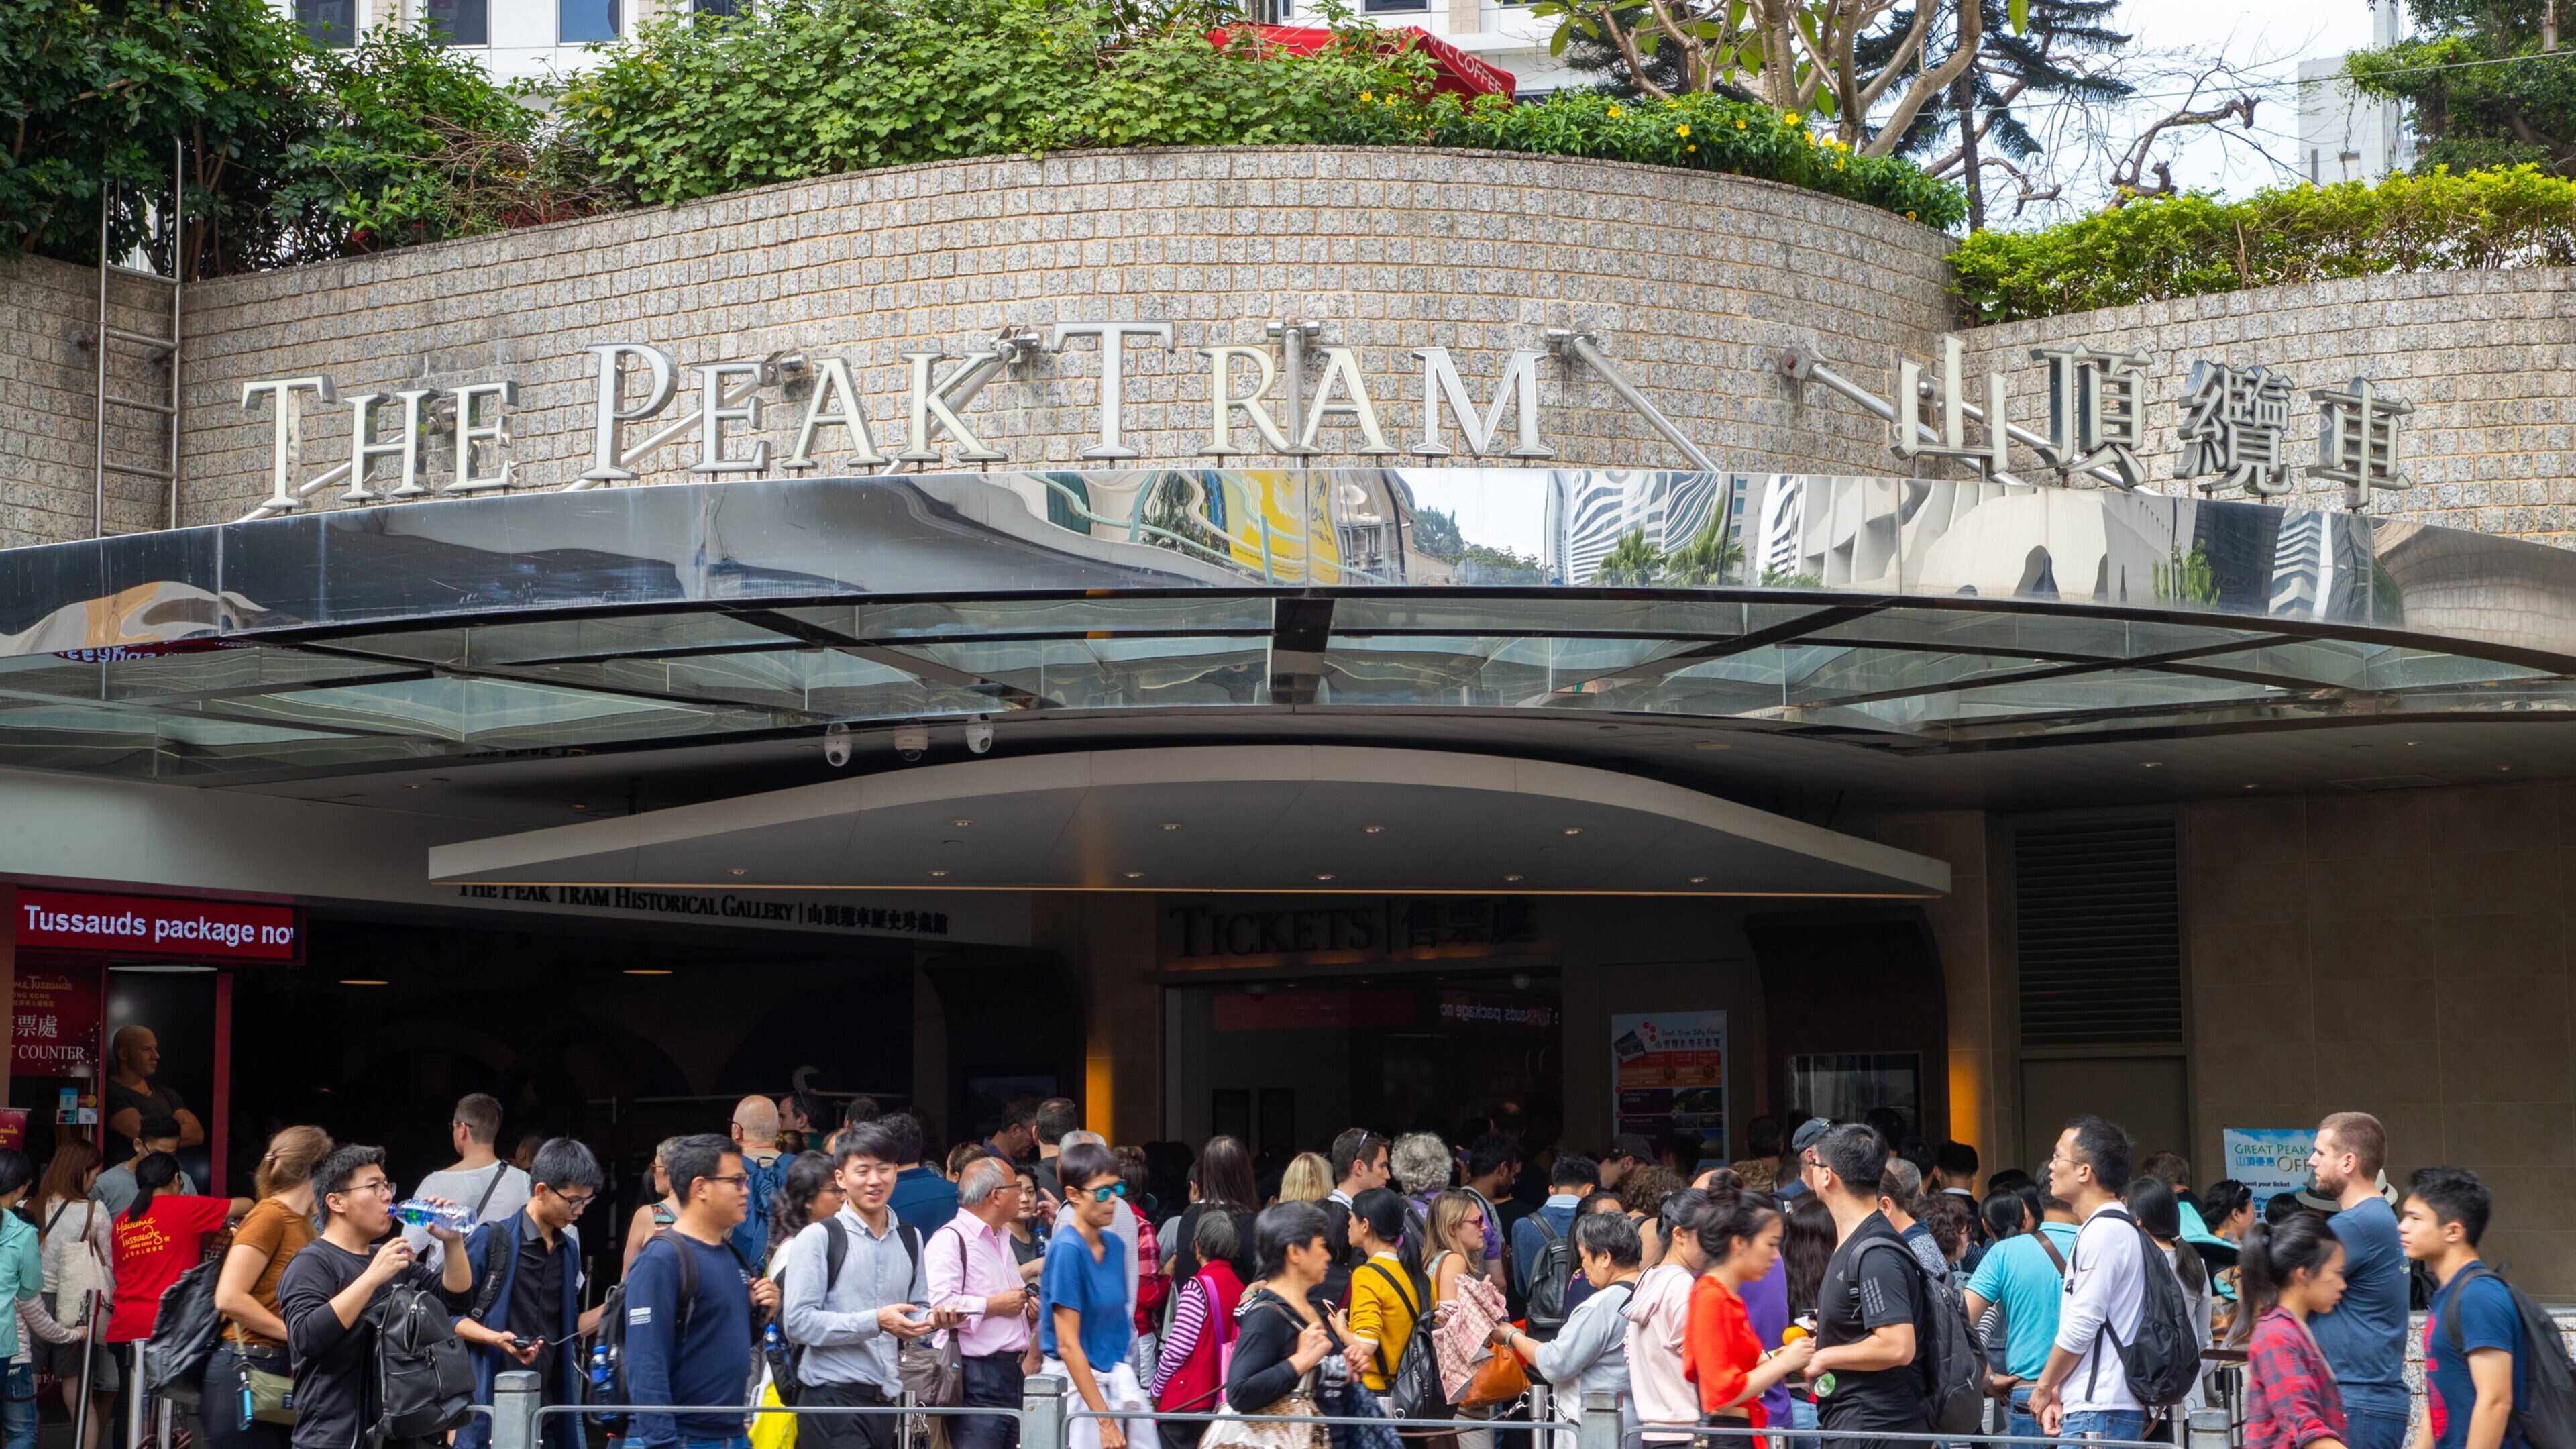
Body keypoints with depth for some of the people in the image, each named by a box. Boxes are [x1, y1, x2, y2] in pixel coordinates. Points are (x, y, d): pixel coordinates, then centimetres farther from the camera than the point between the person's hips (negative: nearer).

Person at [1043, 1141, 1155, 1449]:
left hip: (1117, 1378, 7)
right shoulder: (1067, 1249, -14)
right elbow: (1068, 1345, -16)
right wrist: (1105, 1420, -18)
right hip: (1077, 1381, -7)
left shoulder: (1114, 1245, 8)